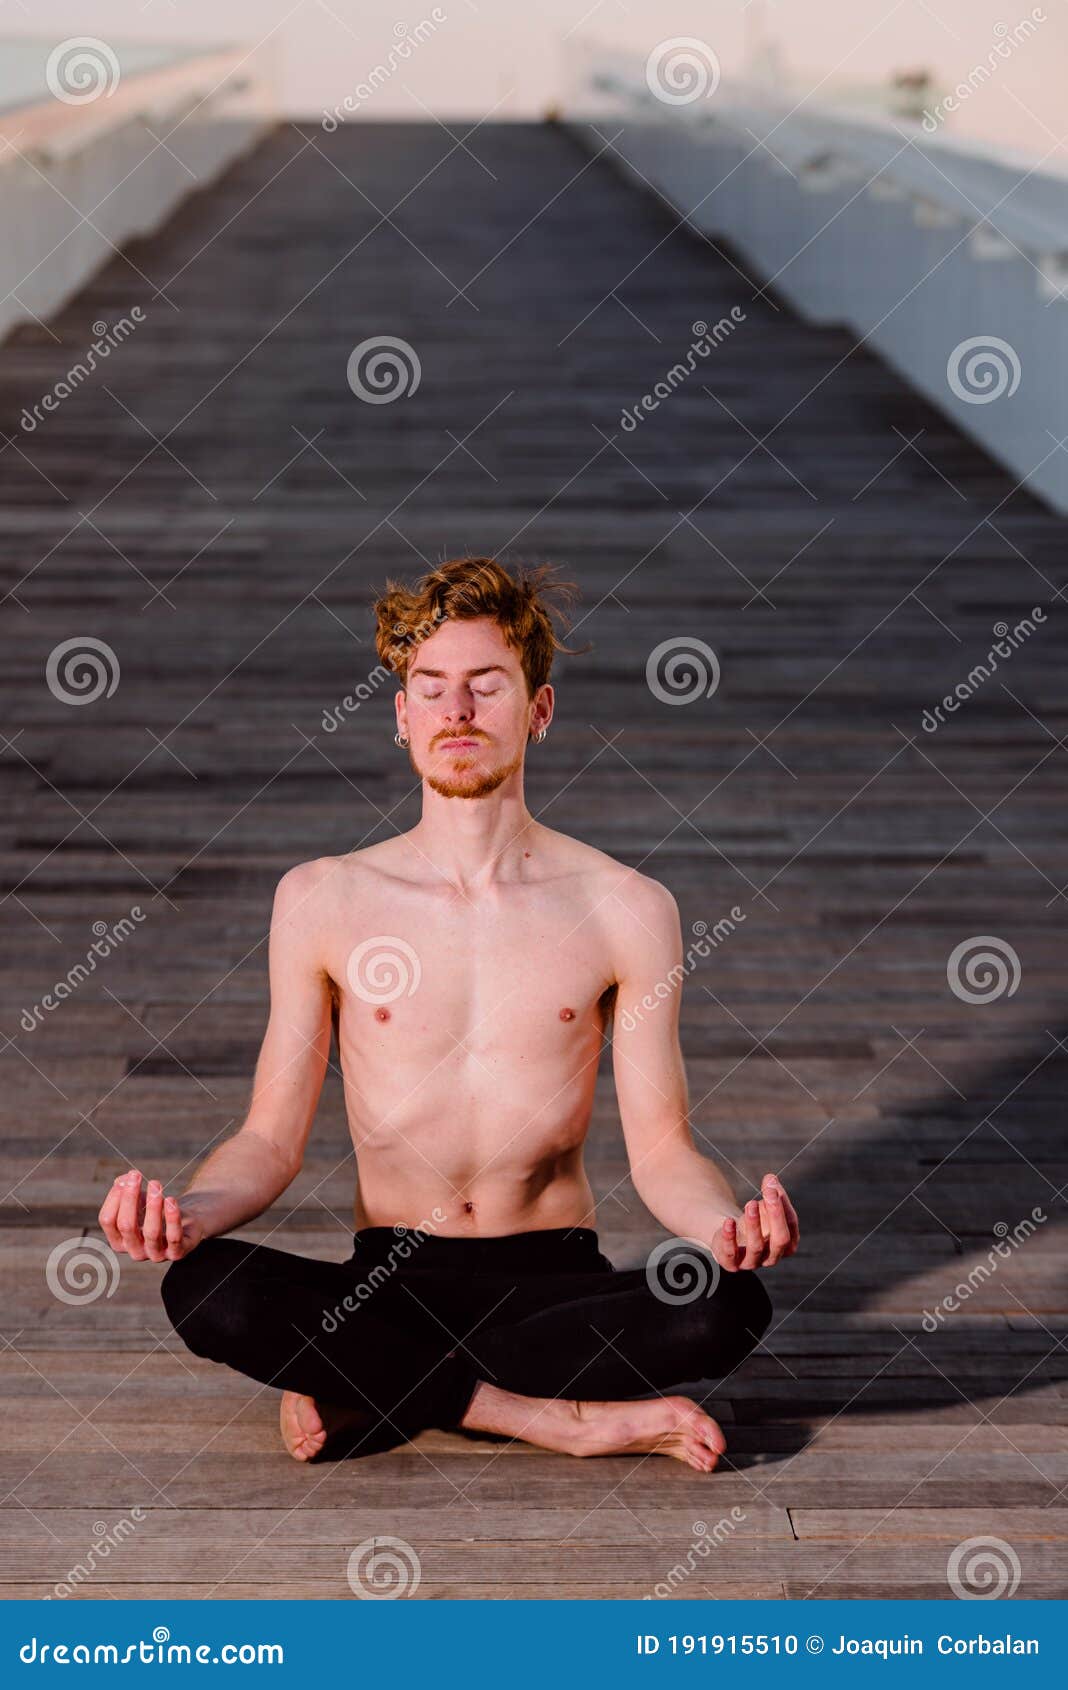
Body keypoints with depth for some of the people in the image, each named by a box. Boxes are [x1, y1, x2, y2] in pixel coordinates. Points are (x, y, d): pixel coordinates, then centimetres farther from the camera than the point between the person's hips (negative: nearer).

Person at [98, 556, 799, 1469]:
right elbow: (273, 1138, 3)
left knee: (730, 1307, -31)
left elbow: (662, 1148, -1)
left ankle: (362, 1390, -18)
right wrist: (188, 1213, -19)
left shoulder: (626, 910, -1)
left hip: (555, 1279, 0)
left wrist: (728, 1225, -24)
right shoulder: (323, 901, 1)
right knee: (205, 1292, -31)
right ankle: (576, 1419, -21)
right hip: (388, 1284, 0)